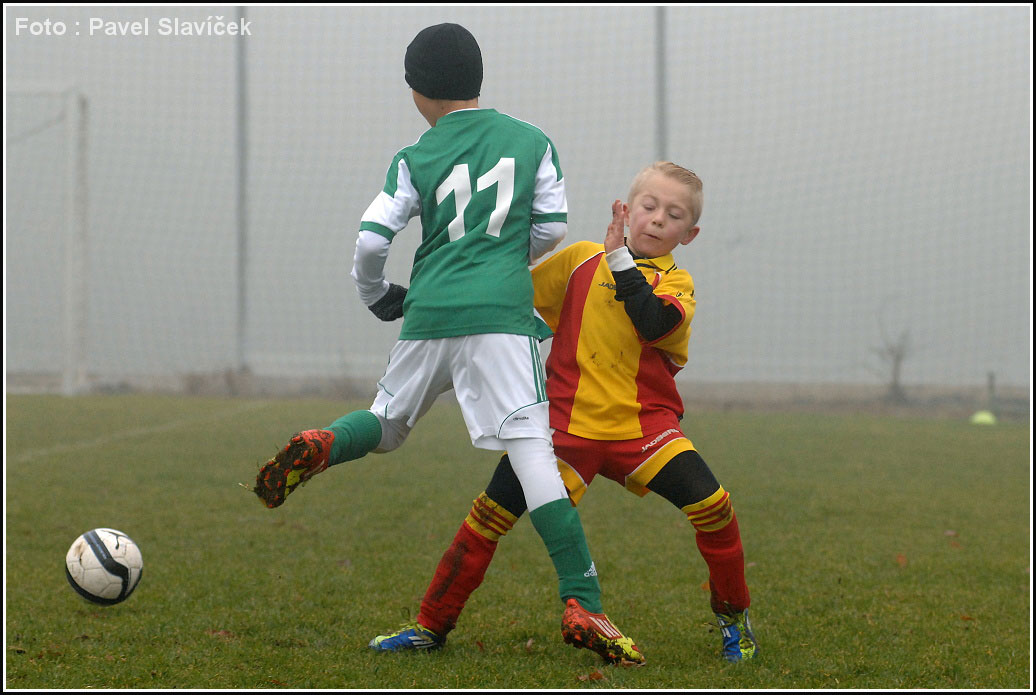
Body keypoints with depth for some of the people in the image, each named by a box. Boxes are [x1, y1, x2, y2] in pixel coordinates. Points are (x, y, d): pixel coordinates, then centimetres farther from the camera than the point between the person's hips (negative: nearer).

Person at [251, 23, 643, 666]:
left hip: (427, 316, 2)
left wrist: (379, 297, 21)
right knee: (532, 449, -8)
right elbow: (551, 229, 7)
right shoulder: (533, 142, 9)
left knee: (388, 424, 24)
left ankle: (323, 446, -10)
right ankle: (582, 605, -17)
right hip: (500, 315, -2)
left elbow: (370, 240, 2)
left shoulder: (415, 160, 8)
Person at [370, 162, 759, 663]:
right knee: (492, 513, -7)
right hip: (567, 419, 0)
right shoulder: (581, 259, 10)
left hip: (643, 423, 0)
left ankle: (733, 617, 8)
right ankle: (432, 626, 7)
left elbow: (655, 323, -17)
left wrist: (620, 259, -15)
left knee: (711, 505, -16)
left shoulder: (675, 283, 7)